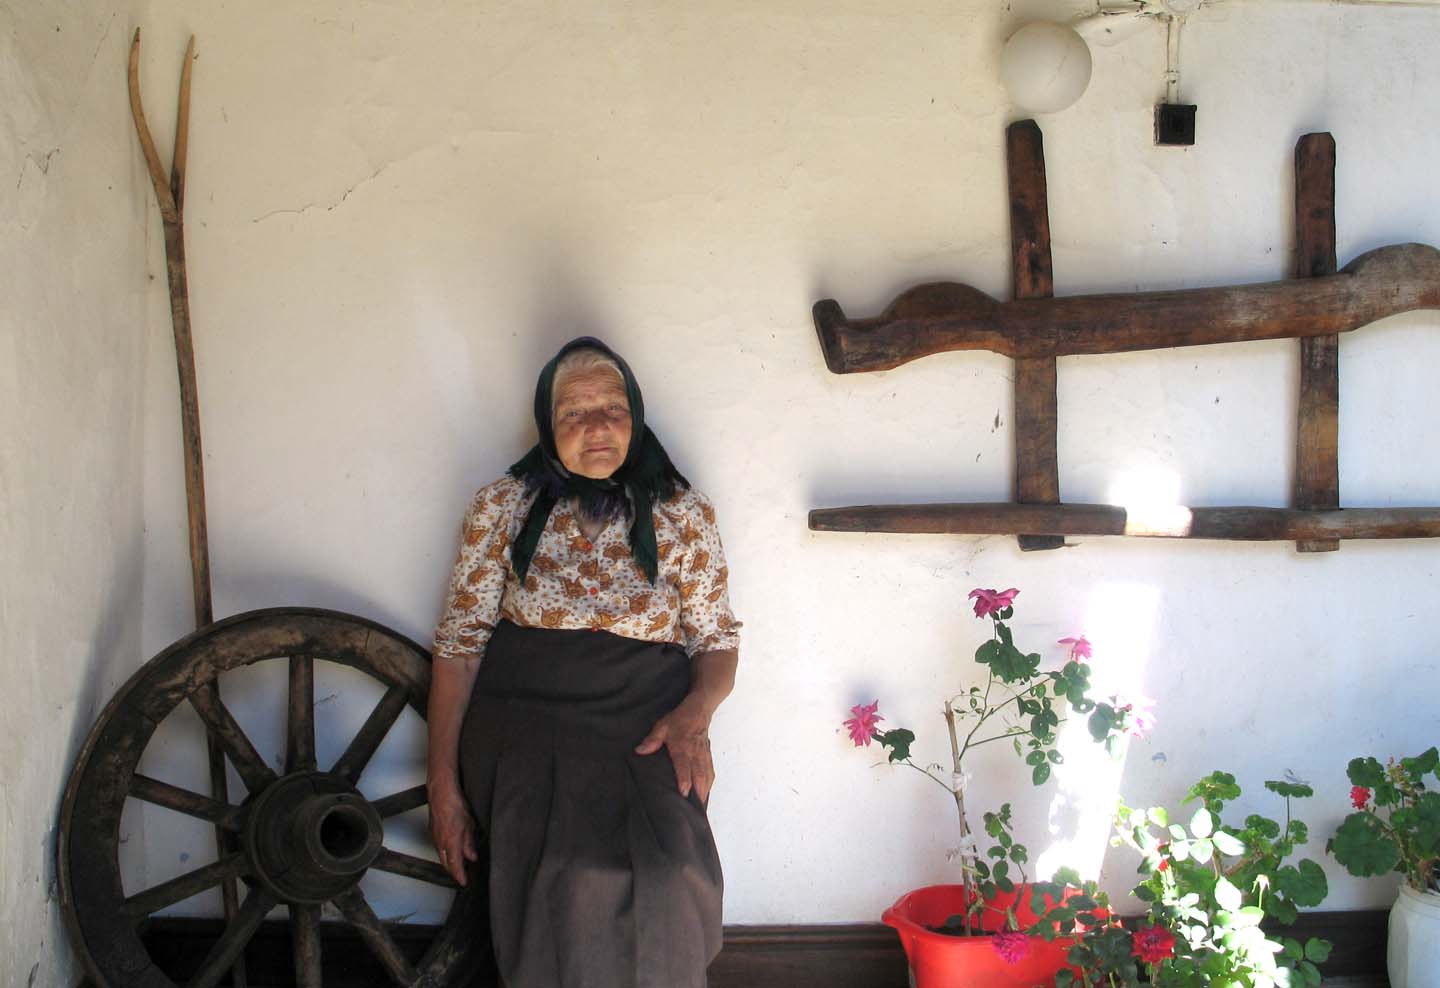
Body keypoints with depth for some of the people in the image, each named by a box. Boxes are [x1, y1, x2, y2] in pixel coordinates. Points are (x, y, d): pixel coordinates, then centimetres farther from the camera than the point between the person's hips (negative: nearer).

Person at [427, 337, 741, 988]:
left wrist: (695, 711, -10)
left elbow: (717, 640, 13)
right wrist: (443, 786, 1)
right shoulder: (502, 509, 7)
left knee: (661, 884, -28)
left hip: (645, 737, 1)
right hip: (523, 731, 0)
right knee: (569, 881, -29)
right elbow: (460, 643, 6)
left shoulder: (684, 514, 8)